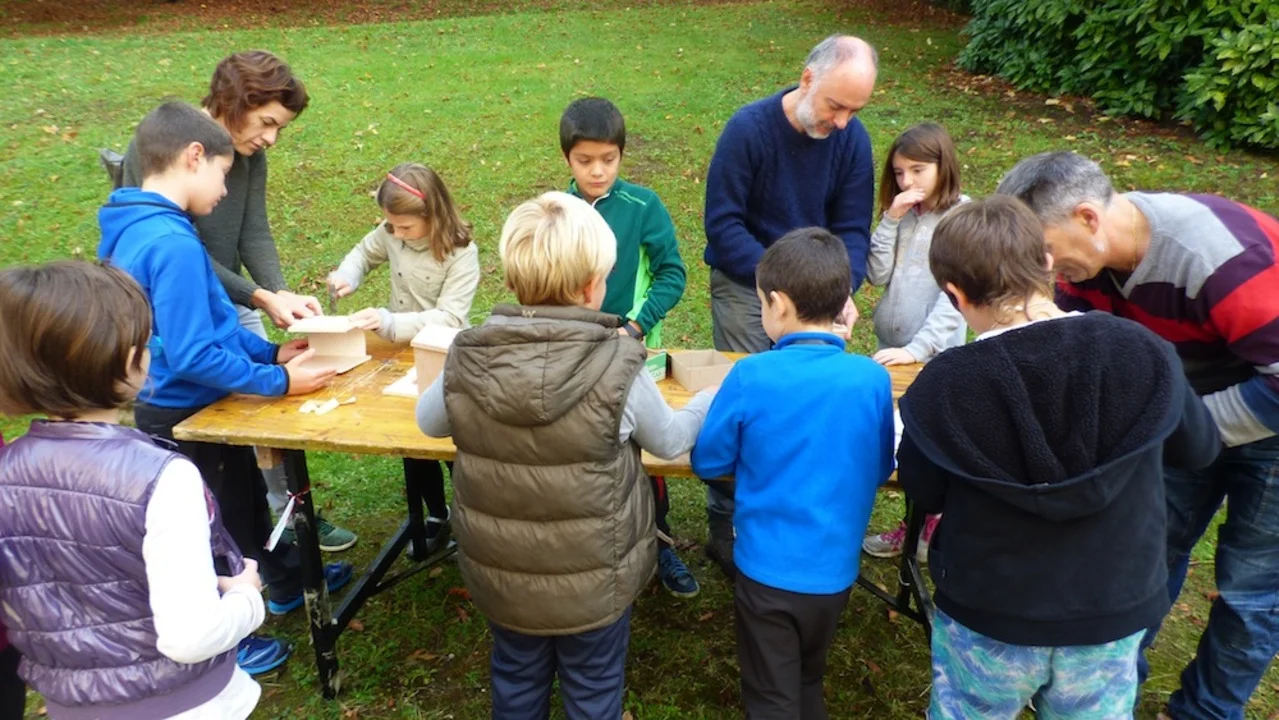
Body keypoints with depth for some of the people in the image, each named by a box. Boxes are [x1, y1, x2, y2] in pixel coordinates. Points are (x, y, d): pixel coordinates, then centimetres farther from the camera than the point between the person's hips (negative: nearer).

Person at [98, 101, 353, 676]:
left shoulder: (136, 230, 2)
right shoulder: (172, 244, -30)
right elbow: (194, 356, -30)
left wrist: (272, 352, 4)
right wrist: (279, 381, -21)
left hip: (174, 408, 9)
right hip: (183, 415, -9)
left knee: (246, 497, 27)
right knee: (215, 524, 12)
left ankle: (286, 584, 50)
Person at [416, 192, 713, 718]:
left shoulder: (466, 360, -17)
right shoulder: (618, 367, -25)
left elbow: (428, 421, 5)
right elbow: (670, 440, -5)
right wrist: (710, 401, 15)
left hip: (500, 571, 3)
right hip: (593, 576, -2)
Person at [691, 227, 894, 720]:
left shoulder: (752, 376, -19)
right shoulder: (873, 379, -11)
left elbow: (707, 462, -7)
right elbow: (880, 470, 4)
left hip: (769, 568, -3)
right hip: (835, 568, 3)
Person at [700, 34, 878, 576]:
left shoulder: (853, 139, -5)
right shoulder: (748, 128, -17)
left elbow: (852, 229, -4)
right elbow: (723, 224, -18)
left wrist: (843, 290, -22)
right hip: (745, 285, -4)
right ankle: (726, 526, 14)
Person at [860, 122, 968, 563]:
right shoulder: (902, 216, 7)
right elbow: (877, 275, -2)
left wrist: (918, 348, -24)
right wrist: (891, 220, -10)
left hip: (934, 354, -6)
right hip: (893, 348, 6)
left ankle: (934, 530, 24)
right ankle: (915, 524, 31)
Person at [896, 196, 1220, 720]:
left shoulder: (944, 386, -23)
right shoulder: (1143, 353, -16)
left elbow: (924, 496, -6)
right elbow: (1198, 448, 3)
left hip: (987, 618, -2)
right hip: (1112, 615, 2)